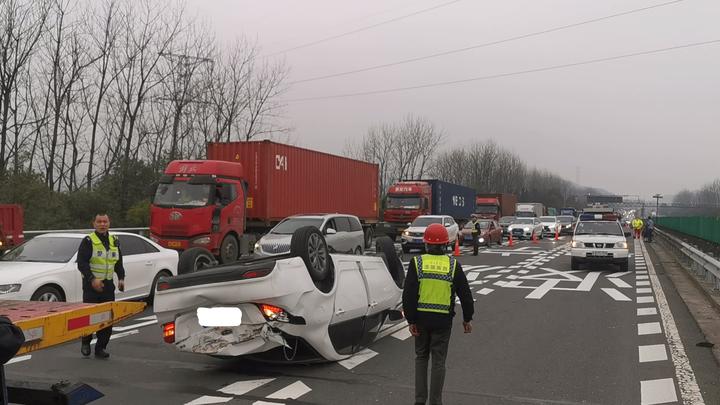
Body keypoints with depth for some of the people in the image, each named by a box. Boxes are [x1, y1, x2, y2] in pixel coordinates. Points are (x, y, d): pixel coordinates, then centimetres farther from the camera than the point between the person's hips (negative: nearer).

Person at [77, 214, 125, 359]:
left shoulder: (114, 241, 12)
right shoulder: (88, 241, -5)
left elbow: (118, 263, 19)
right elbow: (81, 263, -12)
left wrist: (121, 278, 4)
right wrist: (92, 279, -23)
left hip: (108, 285, 5)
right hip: (91, 284, -5)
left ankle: (101, 348, 12)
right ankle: (85, 343, 20)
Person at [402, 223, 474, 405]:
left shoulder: (417, 263, -5)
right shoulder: (453, 265, -3)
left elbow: (408, 295, -8)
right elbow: (465, 294, 2)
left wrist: (411, 320, -2)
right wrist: (467, 318, 13)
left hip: (421, 318, 1)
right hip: (443, 320, 0)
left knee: (421, 357, 16)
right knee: (438, 361, 8)